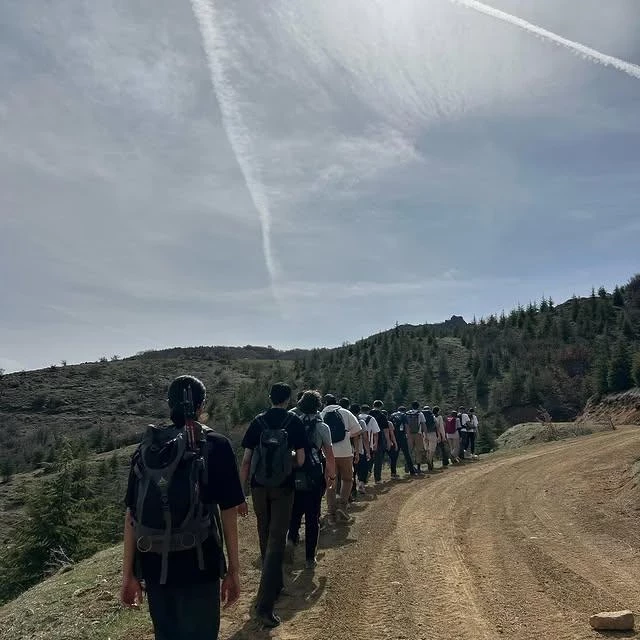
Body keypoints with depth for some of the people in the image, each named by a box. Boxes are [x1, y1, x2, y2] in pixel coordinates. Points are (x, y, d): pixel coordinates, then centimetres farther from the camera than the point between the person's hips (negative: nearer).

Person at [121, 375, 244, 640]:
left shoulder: (146, 447, 1)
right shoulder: (215, 445, -9)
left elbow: (131, 514, 1)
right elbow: (228, 513, -7)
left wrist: (128, 574, 7)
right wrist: (233, 570, 1)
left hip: (154, 567, 4)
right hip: (198, 566, -4)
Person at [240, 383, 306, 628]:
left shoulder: (257, 422, 0)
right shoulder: (294, 422, -5)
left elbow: (245, 460, -1)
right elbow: (300, 460, -8)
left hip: (259, 487, 3)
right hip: (283, 488, -3)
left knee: (265, 537, 19)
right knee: (276, 540, 0)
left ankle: (275, 585, 38)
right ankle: (264, 603, -8)